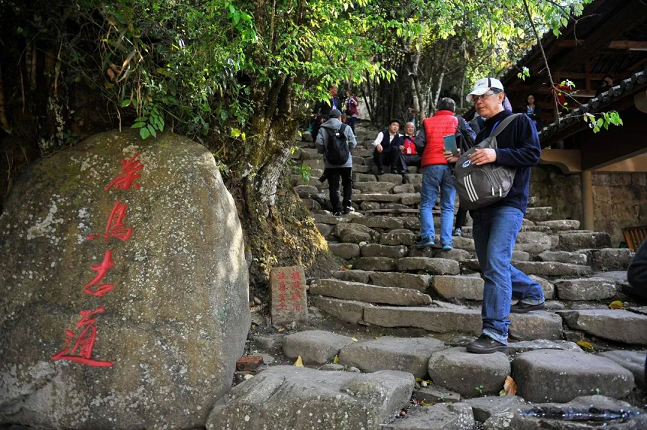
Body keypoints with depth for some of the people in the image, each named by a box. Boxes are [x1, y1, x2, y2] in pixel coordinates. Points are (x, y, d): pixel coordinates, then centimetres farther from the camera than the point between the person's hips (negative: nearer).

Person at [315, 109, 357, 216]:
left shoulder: (323, 129, 0)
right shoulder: (346, 128, -1)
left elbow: (318, 143, -10)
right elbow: (353, 143, -3)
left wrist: (324, 152, 9)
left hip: (330, 163, 0)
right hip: (346, 162, 0)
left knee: (333, 187, 5)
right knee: (347, 184, 17)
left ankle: (337, 209, 3)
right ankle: (347, 205, 10)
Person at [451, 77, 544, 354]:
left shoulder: (520, 122, 1)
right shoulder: (482, 133, 22)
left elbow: (533, 153, -13)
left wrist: (497, 155, -25)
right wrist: (460, 162, 8)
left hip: (509, 203, -8)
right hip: (482, 205, 8)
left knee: (496, 261, -21)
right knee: (490, 266, 14)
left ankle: (496, 333, -20)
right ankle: (533, 295, 38)